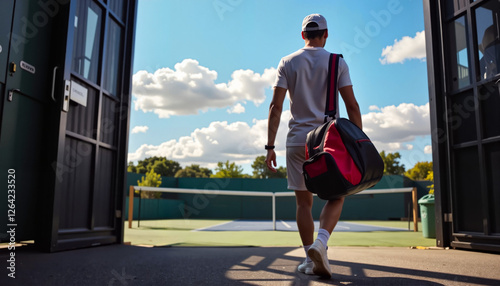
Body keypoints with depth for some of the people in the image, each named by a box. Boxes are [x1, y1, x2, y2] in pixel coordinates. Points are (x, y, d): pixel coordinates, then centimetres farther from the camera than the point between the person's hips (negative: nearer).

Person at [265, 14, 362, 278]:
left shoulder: (287, 63, 6)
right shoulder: (337, 62, 4)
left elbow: (276, 106, -2)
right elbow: (352, 105, -3)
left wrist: (270, 146, -3)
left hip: (297, 140, 1)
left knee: (303, 201, 9)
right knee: (336, 196, 10)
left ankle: (310, 259, 12)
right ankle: (321, 242, -13)